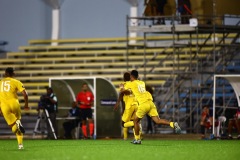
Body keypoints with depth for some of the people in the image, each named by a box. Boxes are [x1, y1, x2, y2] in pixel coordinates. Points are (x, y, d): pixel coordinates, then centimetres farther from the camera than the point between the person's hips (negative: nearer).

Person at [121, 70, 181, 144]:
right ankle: (173, 124, -24)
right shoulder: (142, 83, 23)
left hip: (143, 104, -5)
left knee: (136, 121, 13)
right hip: (150, 102, 5)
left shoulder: (131, 84, 5)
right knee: (157, 120, -3)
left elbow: (122, 91, 17)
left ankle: (137, 139, 14)